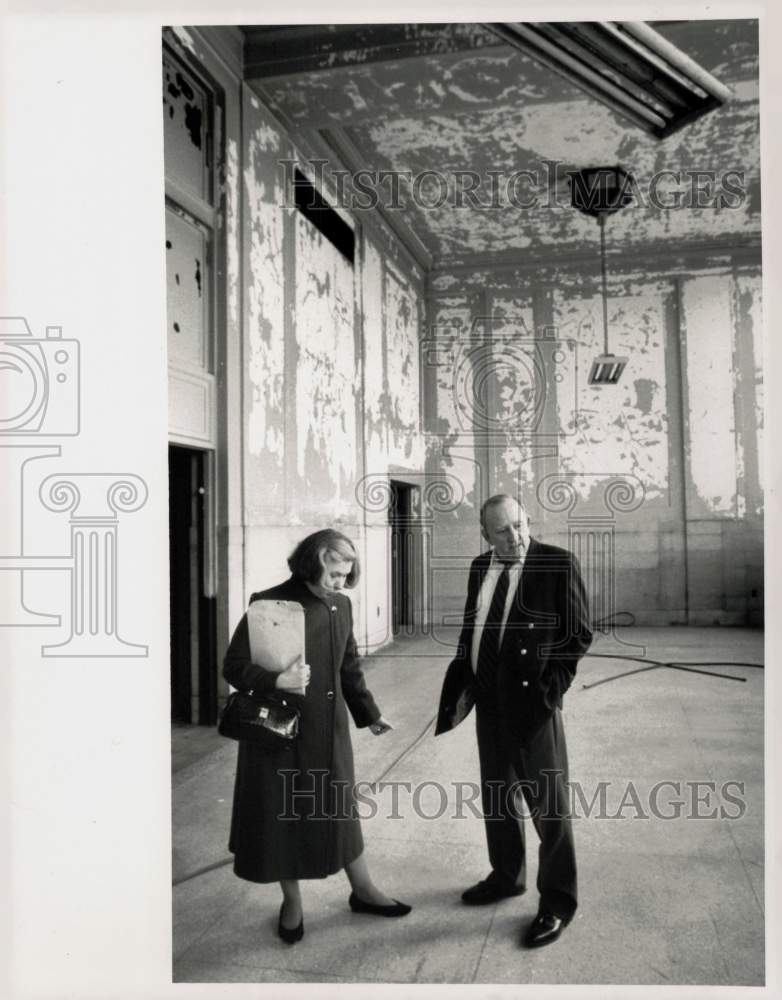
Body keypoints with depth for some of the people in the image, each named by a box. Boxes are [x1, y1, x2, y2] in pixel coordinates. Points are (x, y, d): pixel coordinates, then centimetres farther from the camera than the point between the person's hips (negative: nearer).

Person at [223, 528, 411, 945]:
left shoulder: (340, 606, 2)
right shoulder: (269, 604, -17)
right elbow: (234, 666, -15)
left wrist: (368, 713, 16)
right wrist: (278, 681, -30)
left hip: (328, 730, 5)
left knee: (339, 809, 16)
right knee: (284, 815, 9)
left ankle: (363, 891, 33)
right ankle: (291, 902, 31)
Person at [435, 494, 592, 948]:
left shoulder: (559, 563, -11)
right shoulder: (479, 567, 6)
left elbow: (580, 633, -9)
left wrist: (552, 686, -16)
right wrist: (463, 682, 6)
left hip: (533, 702, -6)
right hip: (489, 701, 6)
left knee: (549, 805, 4)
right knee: (497, 796, 20)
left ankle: (557, 902, 21)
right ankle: (507, 877, 40)